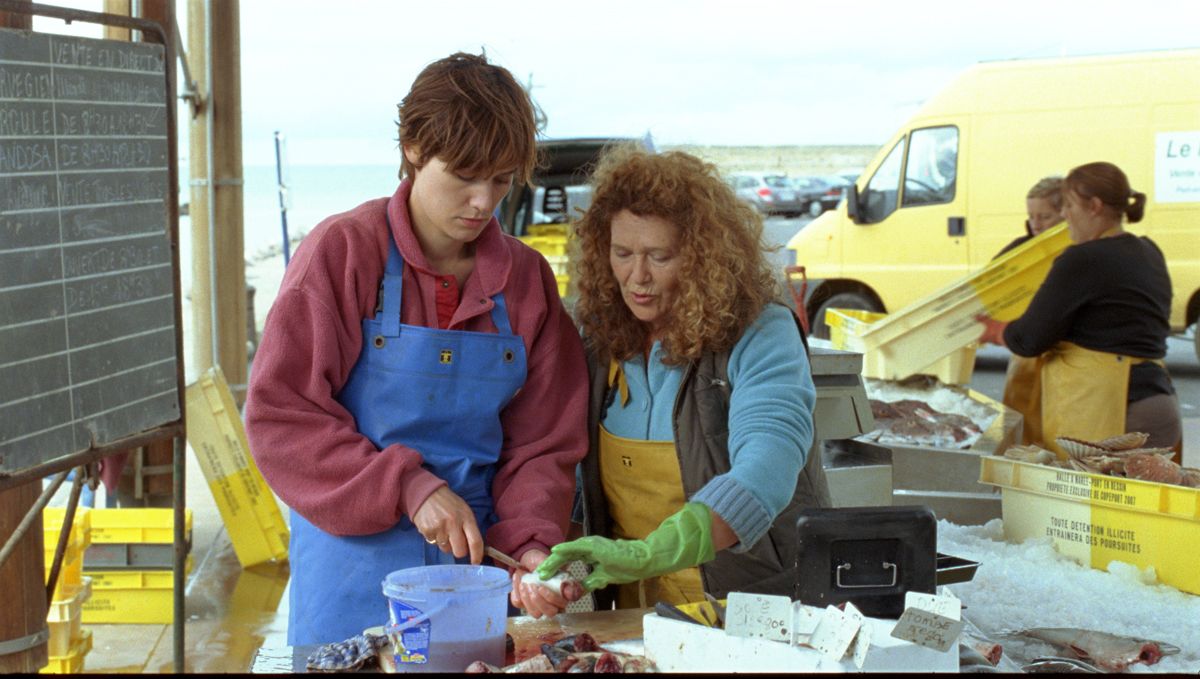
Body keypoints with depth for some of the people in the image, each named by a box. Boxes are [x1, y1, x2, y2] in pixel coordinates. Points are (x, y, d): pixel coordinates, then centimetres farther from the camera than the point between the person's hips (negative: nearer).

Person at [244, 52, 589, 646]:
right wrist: (408, 487, -20)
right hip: (356, 563, -3)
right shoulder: (344, 251, -8)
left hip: (478, 557, 3)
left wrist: (531, 545, -14)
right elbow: (280, 414, -12)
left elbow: (542, 444, 3)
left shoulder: (527, 279, 2)